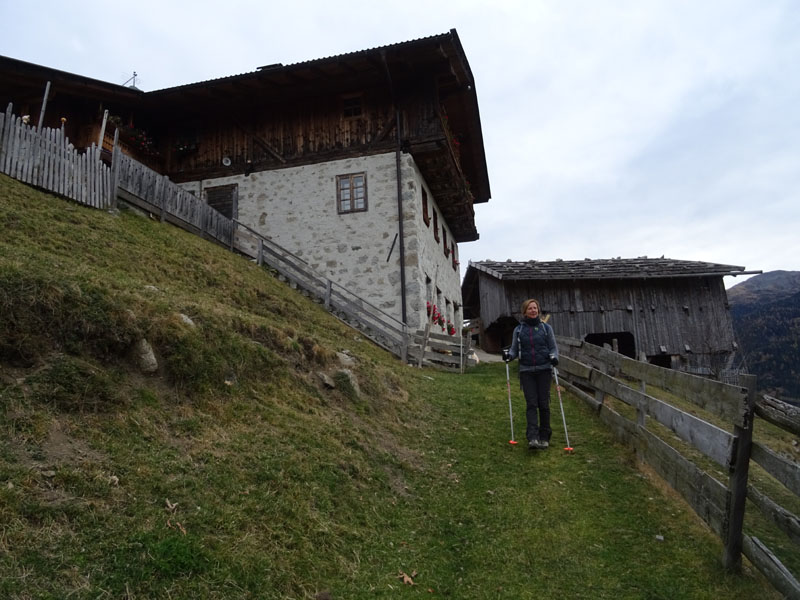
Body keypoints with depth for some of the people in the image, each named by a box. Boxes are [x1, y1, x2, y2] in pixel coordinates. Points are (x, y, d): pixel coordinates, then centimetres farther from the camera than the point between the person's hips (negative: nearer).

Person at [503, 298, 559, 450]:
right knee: (531, 404, -7)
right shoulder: (518, 330, 9)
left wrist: (554, 357, -12)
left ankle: (544, 437, 13)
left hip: (543, 370, 0)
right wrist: (508, 354, -10)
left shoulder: (546, 327, 7)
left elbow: (554, 347, 8)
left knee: (543, 403, 1)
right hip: (526, 371, 0)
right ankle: (532, 438, -14)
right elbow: (515, 349, 12)